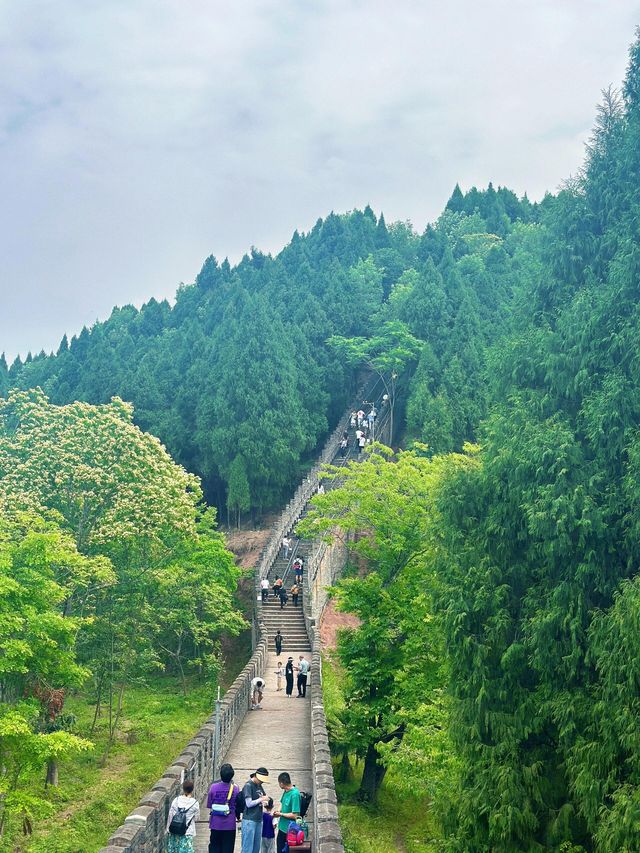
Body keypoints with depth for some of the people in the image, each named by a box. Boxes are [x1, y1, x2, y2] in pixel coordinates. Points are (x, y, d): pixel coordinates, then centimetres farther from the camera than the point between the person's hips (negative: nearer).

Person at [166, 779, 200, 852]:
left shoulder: (176, 800, -6)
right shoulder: (195, 803, -11)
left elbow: (170, 815, -1)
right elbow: (196, 817, -1)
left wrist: (168, 828, 9)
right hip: (187, 832, -2)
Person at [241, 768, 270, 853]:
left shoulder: (259, 785, 13)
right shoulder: (248, 785, -10)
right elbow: (249, 804, -15)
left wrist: (264, 802, 3)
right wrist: (261, 799, -9)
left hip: (259, 820, 8)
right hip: (249, 820, -8)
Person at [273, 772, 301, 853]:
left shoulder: (295, 794, -25)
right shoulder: (286, 791, 1)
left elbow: (294, 815, -26)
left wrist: (280, 814, -14)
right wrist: (278, 811, 1)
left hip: (289, 830, -8)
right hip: (282, 827, 8)